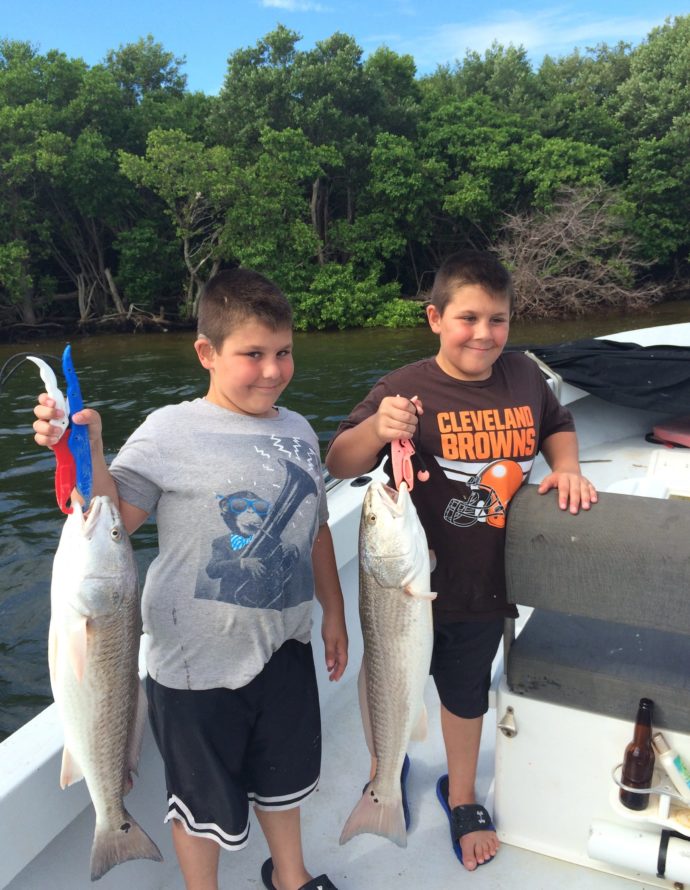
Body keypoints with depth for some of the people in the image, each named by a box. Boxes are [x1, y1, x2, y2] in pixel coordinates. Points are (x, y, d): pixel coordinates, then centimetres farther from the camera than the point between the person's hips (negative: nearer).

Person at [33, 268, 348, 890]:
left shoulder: (298, 431, 1)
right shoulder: (171, 432, -15)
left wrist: (333, 613, 13)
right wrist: (87, 455, -33)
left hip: (284, 645, 6)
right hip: (198, 660, -5)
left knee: (284, 774, 28)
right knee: (206, 799, 17)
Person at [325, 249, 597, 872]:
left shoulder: (523, 375, -4)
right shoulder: (408, 389, -18)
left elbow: (557, 424, 15)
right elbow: (339, 467, -18)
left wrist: (565, 465, -5)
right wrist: (375, 428, -37)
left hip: (484, 585, 4)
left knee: (467, 690, 24)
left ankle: (461, 796, 51)